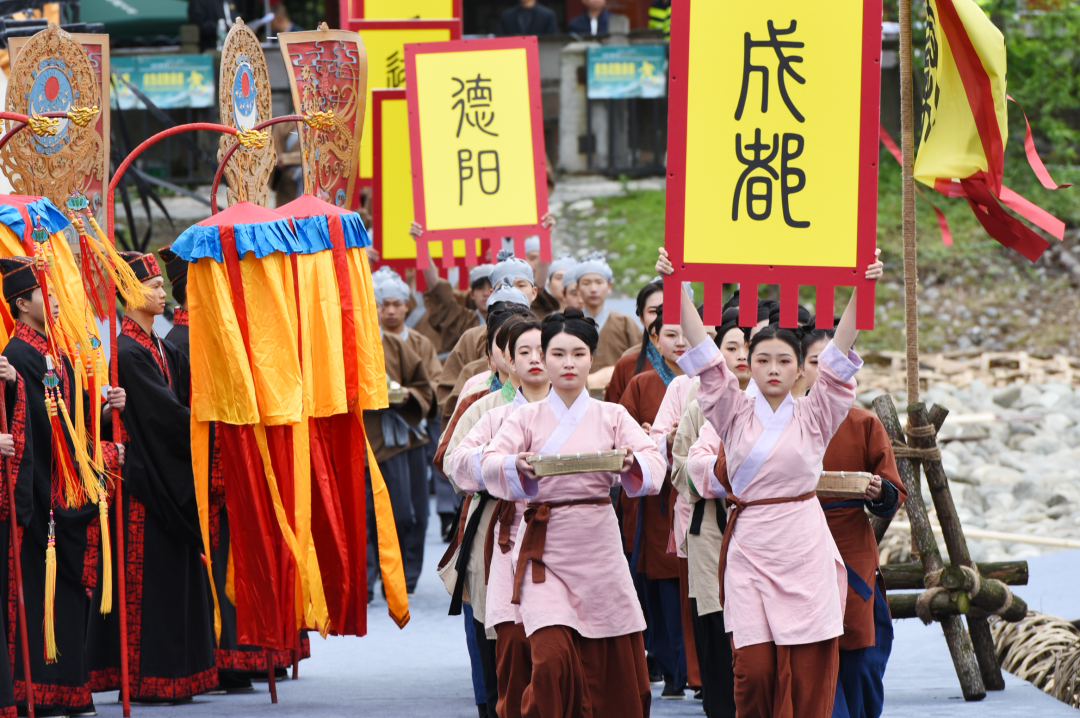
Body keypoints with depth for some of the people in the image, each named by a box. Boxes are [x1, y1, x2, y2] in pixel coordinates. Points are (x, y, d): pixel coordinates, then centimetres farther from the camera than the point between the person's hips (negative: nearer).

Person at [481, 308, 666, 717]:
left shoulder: (611, 417, 8)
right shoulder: (527, 418, 7)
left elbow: (655, 464, -5)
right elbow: (491, 461, -8)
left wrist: (631, 462, -27)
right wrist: (517, 466, -30)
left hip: (597, 548, 1)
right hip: (544, 550, -1)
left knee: (610, 670, 4)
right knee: (552, 658, -19)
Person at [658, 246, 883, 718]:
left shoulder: (814, 416, 8)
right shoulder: (735, 413, 8)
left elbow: (840, 354, 0)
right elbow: (703, 350, 1)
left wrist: (861, 290, -11)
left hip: (805, 549, 0)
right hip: (749, 547, 0)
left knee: (809, 670, -3)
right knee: (754, 668, -6)